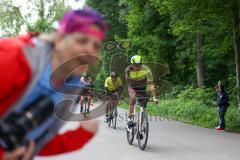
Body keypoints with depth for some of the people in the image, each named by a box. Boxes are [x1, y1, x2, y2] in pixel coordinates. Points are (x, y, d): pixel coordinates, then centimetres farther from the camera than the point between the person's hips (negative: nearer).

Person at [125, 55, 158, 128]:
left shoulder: (146, 70, -29)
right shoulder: (128, 70, -25)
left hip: (142, 88, 1)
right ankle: (129, 118, -23)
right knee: (132, 99, -31)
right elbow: (128, 82, -22)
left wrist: (154, 97, -38)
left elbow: (151, 84, -32)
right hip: (133, 87, 0)